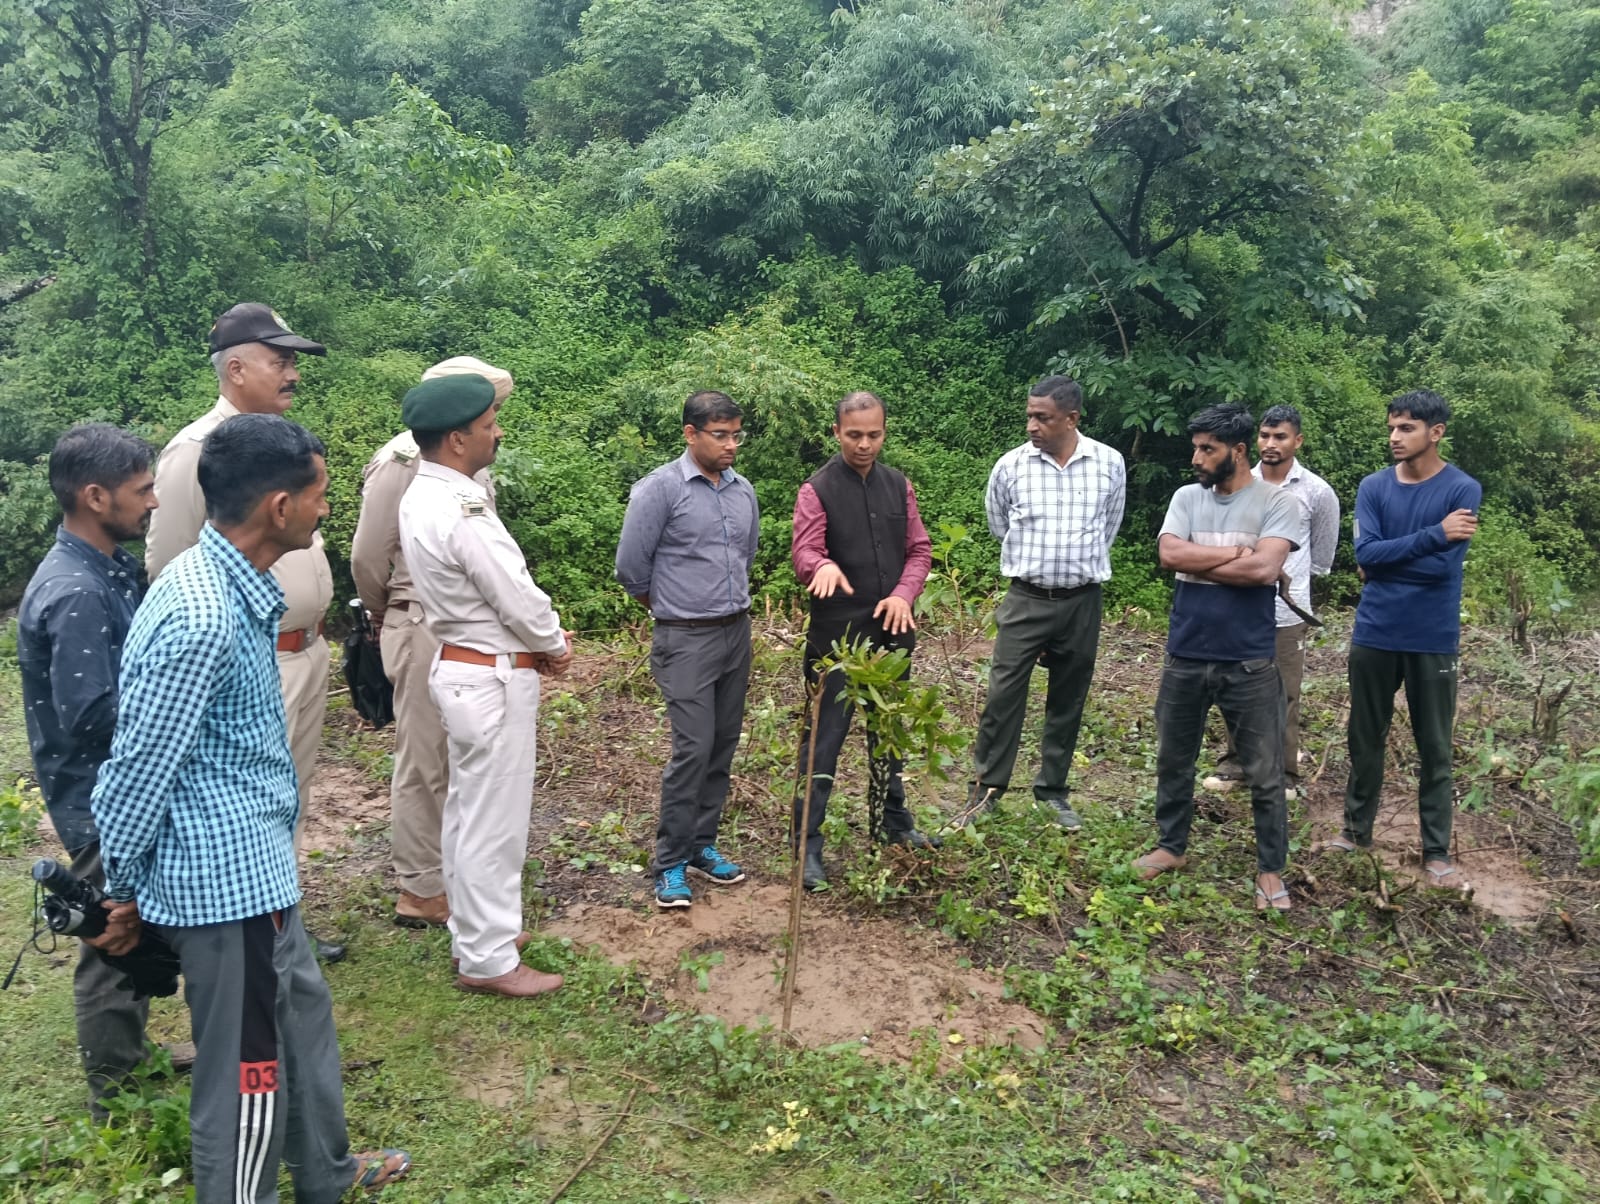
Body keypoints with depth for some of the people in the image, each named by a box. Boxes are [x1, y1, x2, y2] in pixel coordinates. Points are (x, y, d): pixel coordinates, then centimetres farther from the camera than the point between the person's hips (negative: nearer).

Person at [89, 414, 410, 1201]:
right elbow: (138, 768, -20)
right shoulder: (201, 619, -28)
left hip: (252, 865, 10)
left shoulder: (229, 583, 4)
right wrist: (120, 894, -7)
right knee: (247, 1069, 7)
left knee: (303, 1011, 25)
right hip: (224, 879, -10)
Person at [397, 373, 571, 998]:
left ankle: (474, 929, 35)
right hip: (493, 679, -10)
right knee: (494, 821, 1)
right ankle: (488, 960, 14)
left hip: (457, 663, 10)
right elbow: (519, 597, -20)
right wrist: (556, 646, -2)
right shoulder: (463, 513, -25)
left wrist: (537, 640, 6)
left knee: (468, 809, 20)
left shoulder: (422, 494, 6)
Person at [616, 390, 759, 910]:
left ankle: (702, 845, 23)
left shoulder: (743, 491, 7)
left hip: (737, 633, 6)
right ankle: (670, 863, 3)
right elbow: (631, 566, -7)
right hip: (686, 639, -6)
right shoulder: (660, 489, -11)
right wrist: (668, 609, 7)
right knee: (694, 748, -9)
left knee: (723, 745, 10)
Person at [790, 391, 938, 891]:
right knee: (824, 735, -2)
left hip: (891, 630, 5)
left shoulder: (899, 486, 7)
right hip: (836, 635, -5)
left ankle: (893, 822, 34)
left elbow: (919, 548, 8)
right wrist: (824, 566, -42)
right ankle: (807, 843, 6)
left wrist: (904, 594, -10)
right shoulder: (818, 489, -8)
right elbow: (803, 552, -18)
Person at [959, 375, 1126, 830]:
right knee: (1003, 694, -3)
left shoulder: (1110, 463, -3)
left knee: (1068, 700, 10)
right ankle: (986, 788, 10)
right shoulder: (1011, 465, -6)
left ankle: (1052, 790, 23)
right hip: (1026, 600, -1)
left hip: (1082, 601, 1)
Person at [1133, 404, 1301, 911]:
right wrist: (1236, 553, -13)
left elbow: (1264, 569, -21)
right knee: (1173, 760, 16)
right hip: (1185, 657, 4)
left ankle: (1271, 869, 20)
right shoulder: (1187, 498, 4)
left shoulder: (1278, 503, -7)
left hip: (1250, 664, -4)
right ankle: (1172, 846, 34)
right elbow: (1169, 554, -11)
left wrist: (1199, 561, -12)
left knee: (1265, 773, 6)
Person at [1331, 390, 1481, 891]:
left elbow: (1443, 566, -16)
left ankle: (1437, 851, 17)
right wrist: (1434, 534, -19)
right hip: (1374, 635, 3)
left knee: (1435, 748, 6)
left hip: (1433, 640, -3)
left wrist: (1385, 559, -7)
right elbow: (1365, 554, -12)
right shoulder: (1373, 487, 1)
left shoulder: (1463, 490, -7)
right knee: (1365, 738, 13)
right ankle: (1357, 828, 28)